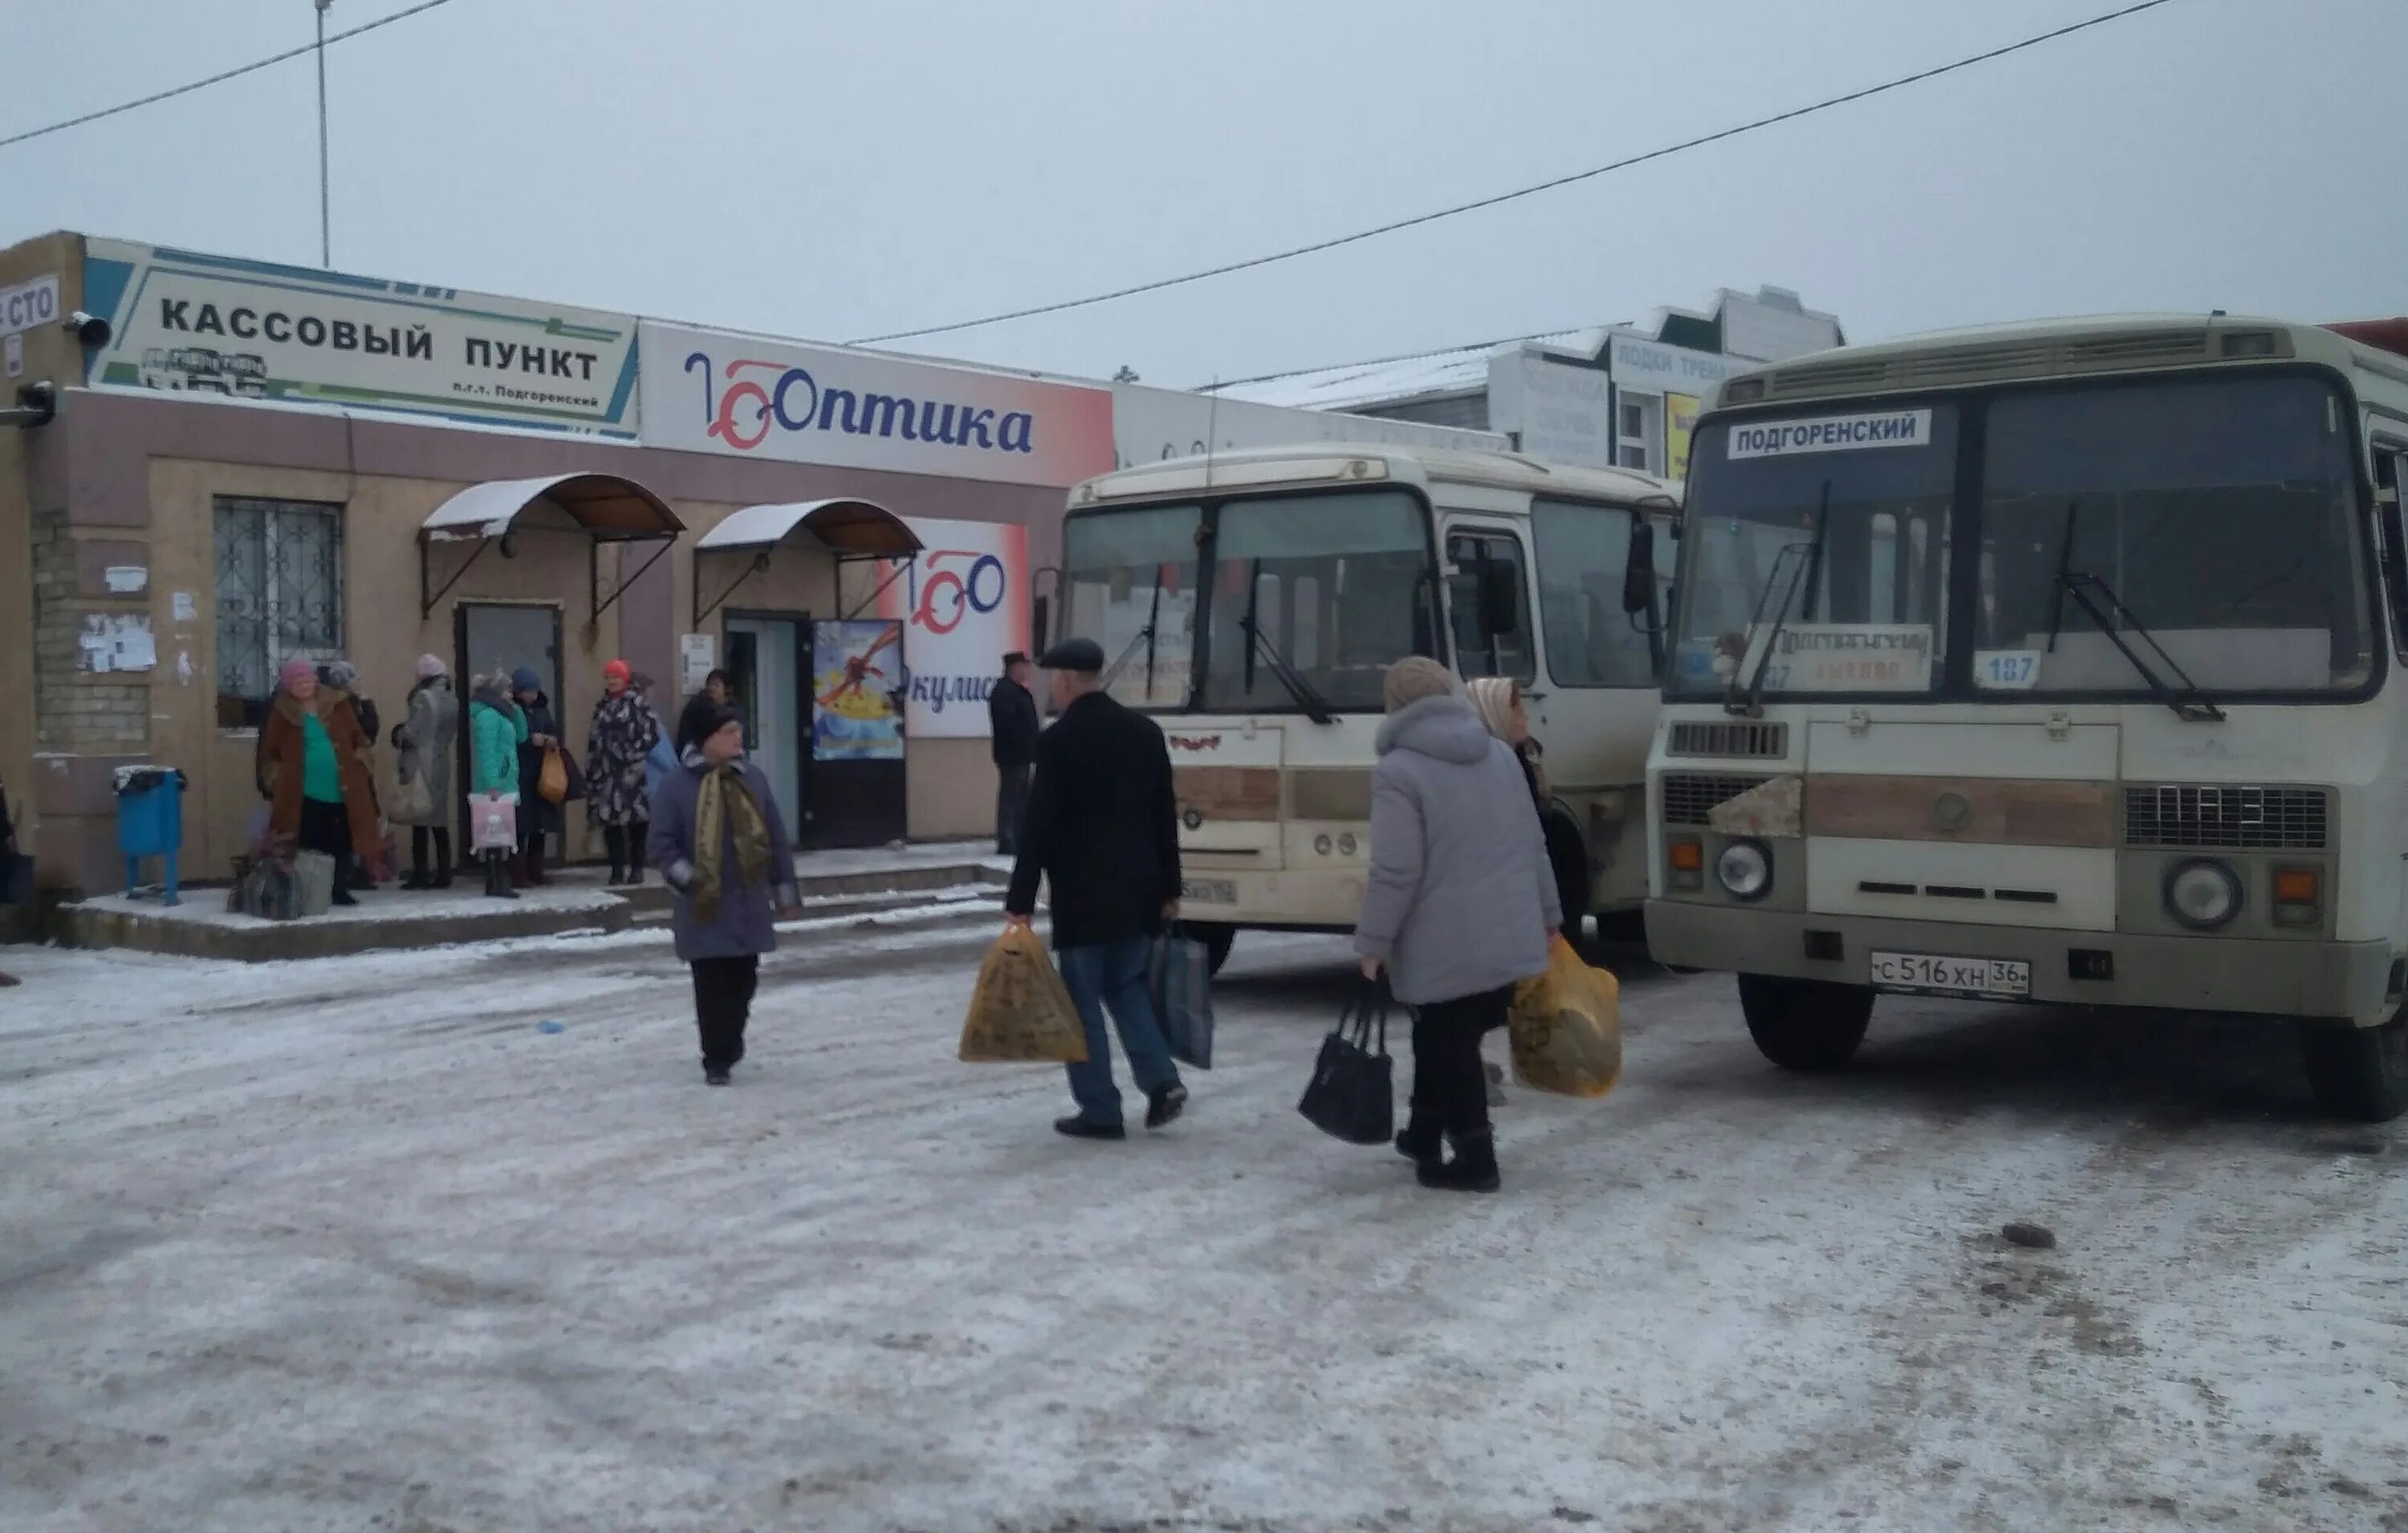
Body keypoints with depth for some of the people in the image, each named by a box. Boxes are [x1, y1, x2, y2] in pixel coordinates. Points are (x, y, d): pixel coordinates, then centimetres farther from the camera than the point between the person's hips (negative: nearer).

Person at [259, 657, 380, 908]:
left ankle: (340, 890, 17)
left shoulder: (337, 704, 5)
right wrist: (277, 777, -2)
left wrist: (358, 763, 2)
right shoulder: (282, 712, 1)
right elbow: (268, 752, 7)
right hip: (303, 793, -2)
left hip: (341, 790, 2)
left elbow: (359, 738, 11)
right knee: (311, 845, -1)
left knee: (341, 842, 6)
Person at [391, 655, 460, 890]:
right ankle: (443, 874, 7)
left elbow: (411, 733, -15)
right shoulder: (452, 699, 10)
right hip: (441, 765, 7)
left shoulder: (424, 698, -14)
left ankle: (421, 874, -4)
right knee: (440, 820, 8)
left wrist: (398, 733, 3)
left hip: (421, 767, -7)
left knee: (420, 820, -4)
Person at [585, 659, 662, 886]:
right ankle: (617, 869, 10)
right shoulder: (602, 706, 16)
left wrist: (633, 755, -13)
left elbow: (651, 733, -10)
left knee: (636, 818, -3)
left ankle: (637, 868, 5)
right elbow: (594, 739, 17)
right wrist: (592, 770, 12)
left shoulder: (638, 702, -4)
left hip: (631, 770, -6)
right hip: (607, 771, 6)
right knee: (610, 818, 3)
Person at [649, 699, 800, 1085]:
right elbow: (662, 844, -5)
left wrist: (785, 889, 10)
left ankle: (730, 1045, 33)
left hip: (749, 902, 4)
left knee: (743, 979, 12)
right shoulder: (677, 784, -7)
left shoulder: (752, 777, 5)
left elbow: (776, 837, 10)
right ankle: (716, 1059, 9)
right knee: (712, 984, -2)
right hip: (705, 906, -4)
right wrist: (686, 878, -19)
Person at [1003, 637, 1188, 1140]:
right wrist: (1169, 888, 17)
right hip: (1138, 891, 6)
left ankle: (1100, 1112, 5)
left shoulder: (1058, 740, -12)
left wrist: (1020, 902, -10)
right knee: (1126, 985, 19)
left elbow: (1039, 826, -14)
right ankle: (1161, 1080, 5)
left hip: (1082, 896, -6)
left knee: (1082, 1003, 3)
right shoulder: (1145, 731, 7)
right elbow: (1165, 816, 11)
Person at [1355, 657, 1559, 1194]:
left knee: (1449, 1048, 4)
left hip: (1445, 946, -7)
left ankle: (1474, 1158, 8)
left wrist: (1373, 942, -7)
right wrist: (1546, 915, 24)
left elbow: (1396, 872, -16)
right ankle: (1425, 1136, 29)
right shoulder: (1500, 753, 11)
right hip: (1508, 936, 7)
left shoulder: (1398, 771, -11)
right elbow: (1532, 845, 16)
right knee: (1446, 1041, 19)